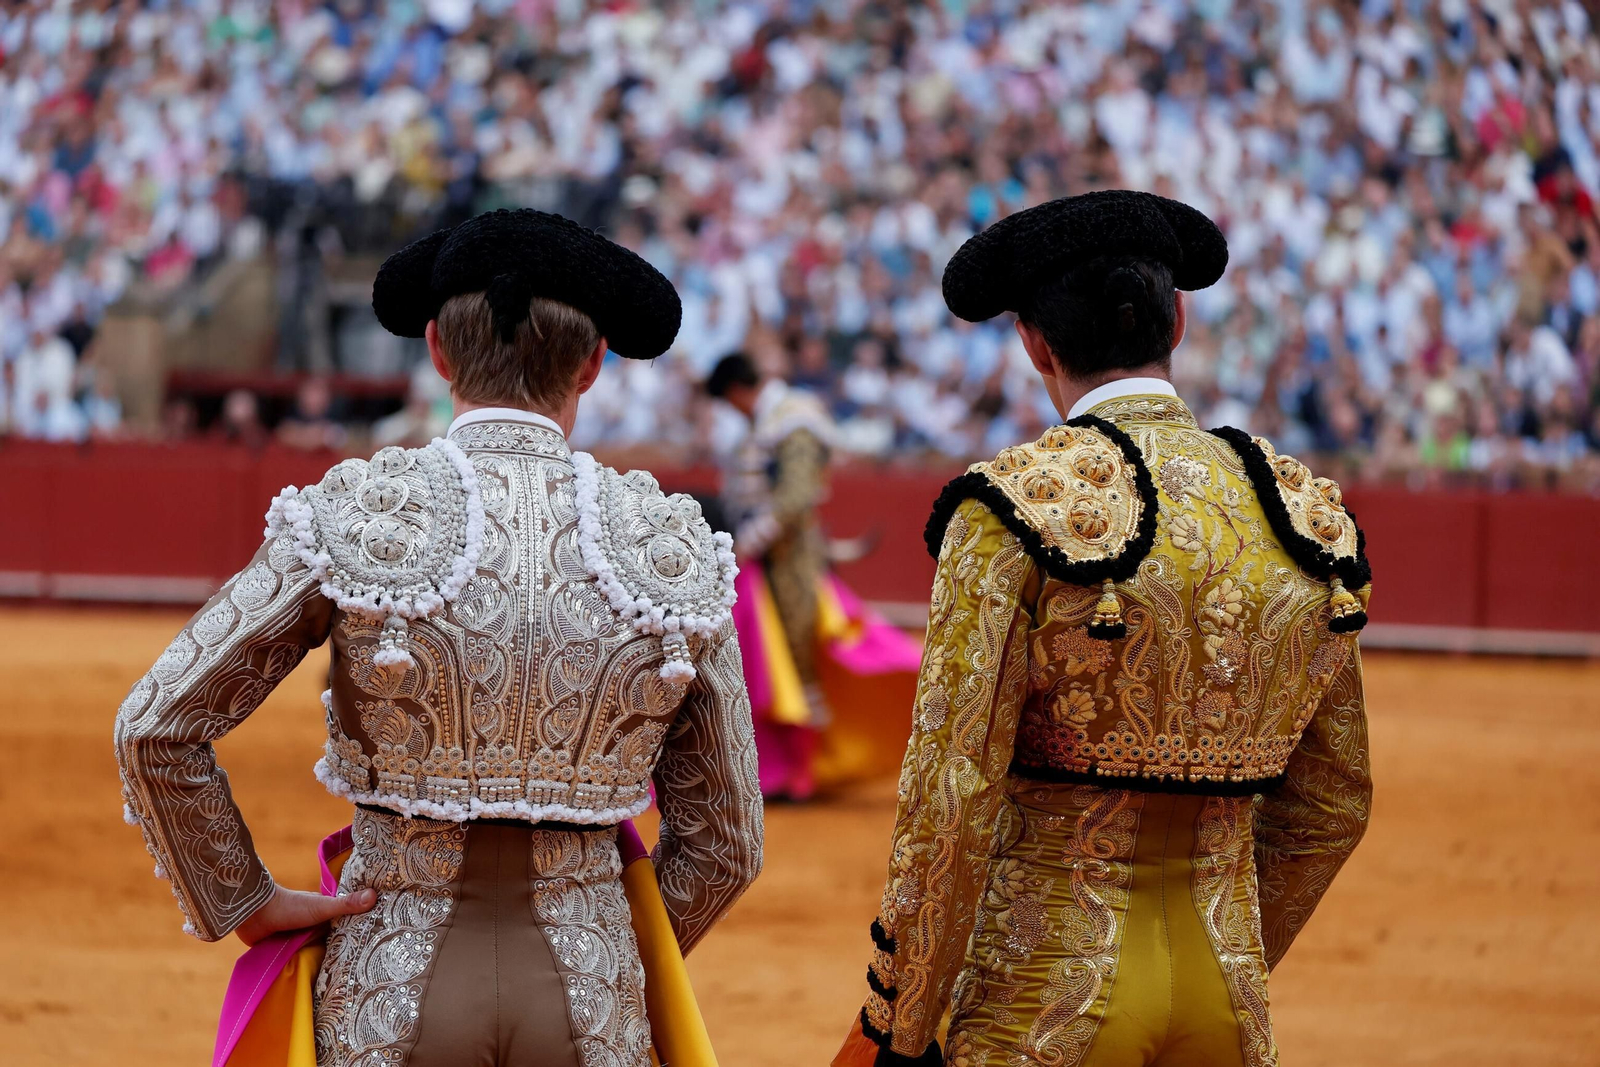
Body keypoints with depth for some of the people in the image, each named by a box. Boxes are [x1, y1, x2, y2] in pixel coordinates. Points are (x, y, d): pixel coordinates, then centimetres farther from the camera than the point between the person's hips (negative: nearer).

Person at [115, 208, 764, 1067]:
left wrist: (243, 904, 4)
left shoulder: (350, 518, -7)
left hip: (391, 994, -1)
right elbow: (726, 841, 5)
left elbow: (155, 729, -8)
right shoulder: (671, 550, -1)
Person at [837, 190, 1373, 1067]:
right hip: (1226, 988, 5)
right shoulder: (1307, 516, 5)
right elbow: (1331, 805, 12)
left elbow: (953, 798, -13)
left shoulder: (1019, 510, -11)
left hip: (1041, 993, -5)